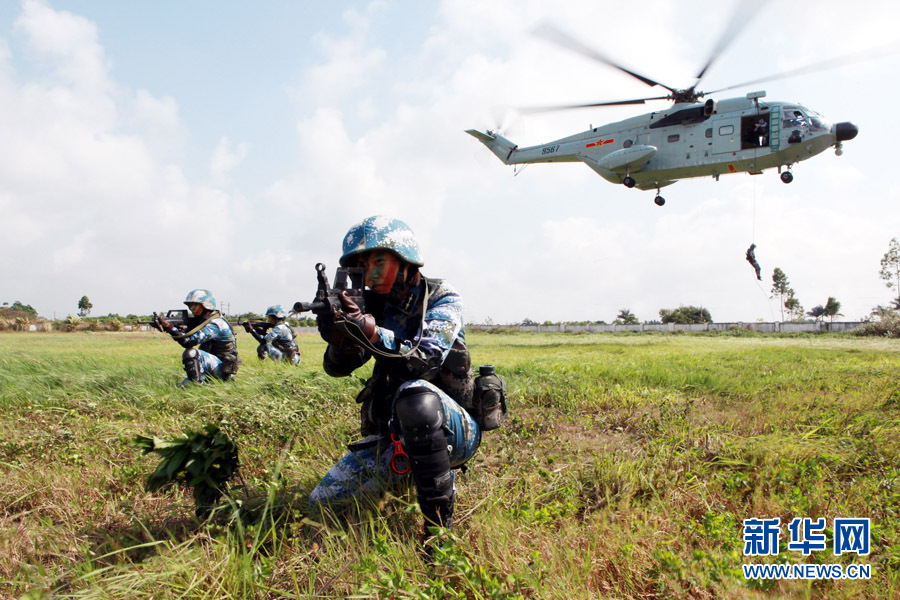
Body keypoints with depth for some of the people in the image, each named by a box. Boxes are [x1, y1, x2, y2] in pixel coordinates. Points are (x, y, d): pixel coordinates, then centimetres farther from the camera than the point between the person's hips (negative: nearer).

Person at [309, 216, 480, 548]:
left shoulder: (442, 298, -8)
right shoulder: (376, 307, 6)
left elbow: (426, 359, -26)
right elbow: (337, 368, -1)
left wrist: (370, 333, -41)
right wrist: (340, 340, -24)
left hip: (453, 430, -6)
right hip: (394, 437, 6)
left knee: (415, 394, -38)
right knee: (321, 502, 1)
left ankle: (439, 524, -27)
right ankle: (408, 471, 19)